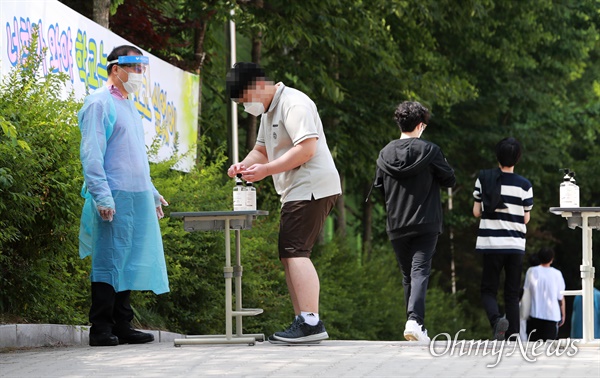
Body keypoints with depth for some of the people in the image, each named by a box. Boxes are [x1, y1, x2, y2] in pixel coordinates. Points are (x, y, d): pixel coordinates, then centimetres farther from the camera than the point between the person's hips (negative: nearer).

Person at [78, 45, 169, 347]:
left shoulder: (128, 106, 21)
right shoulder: (100, 103, -6)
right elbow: (91, 154, -13)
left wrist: (152, 193, 25)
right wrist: (102, 196, -20)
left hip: (138, 197, 9)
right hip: (114, 197, -9)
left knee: (129, 262, 9)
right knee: (109, 262, -7)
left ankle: (122, 326, 13)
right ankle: (100, 329, -5)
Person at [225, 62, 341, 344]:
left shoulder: (294, 104, -12)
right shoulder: (269, 111, 21)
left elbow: (306, 149, -21)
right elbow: (262, 149, 26)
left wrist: (266, 170, -19)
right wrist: (244, 165, 4)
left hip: (311, 188, -11)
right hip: (297, 191, 11)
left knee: (294, 252, -17)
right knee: (289, 256, 8)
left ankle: (311, 322, -23)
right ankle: (304, 322, 7)